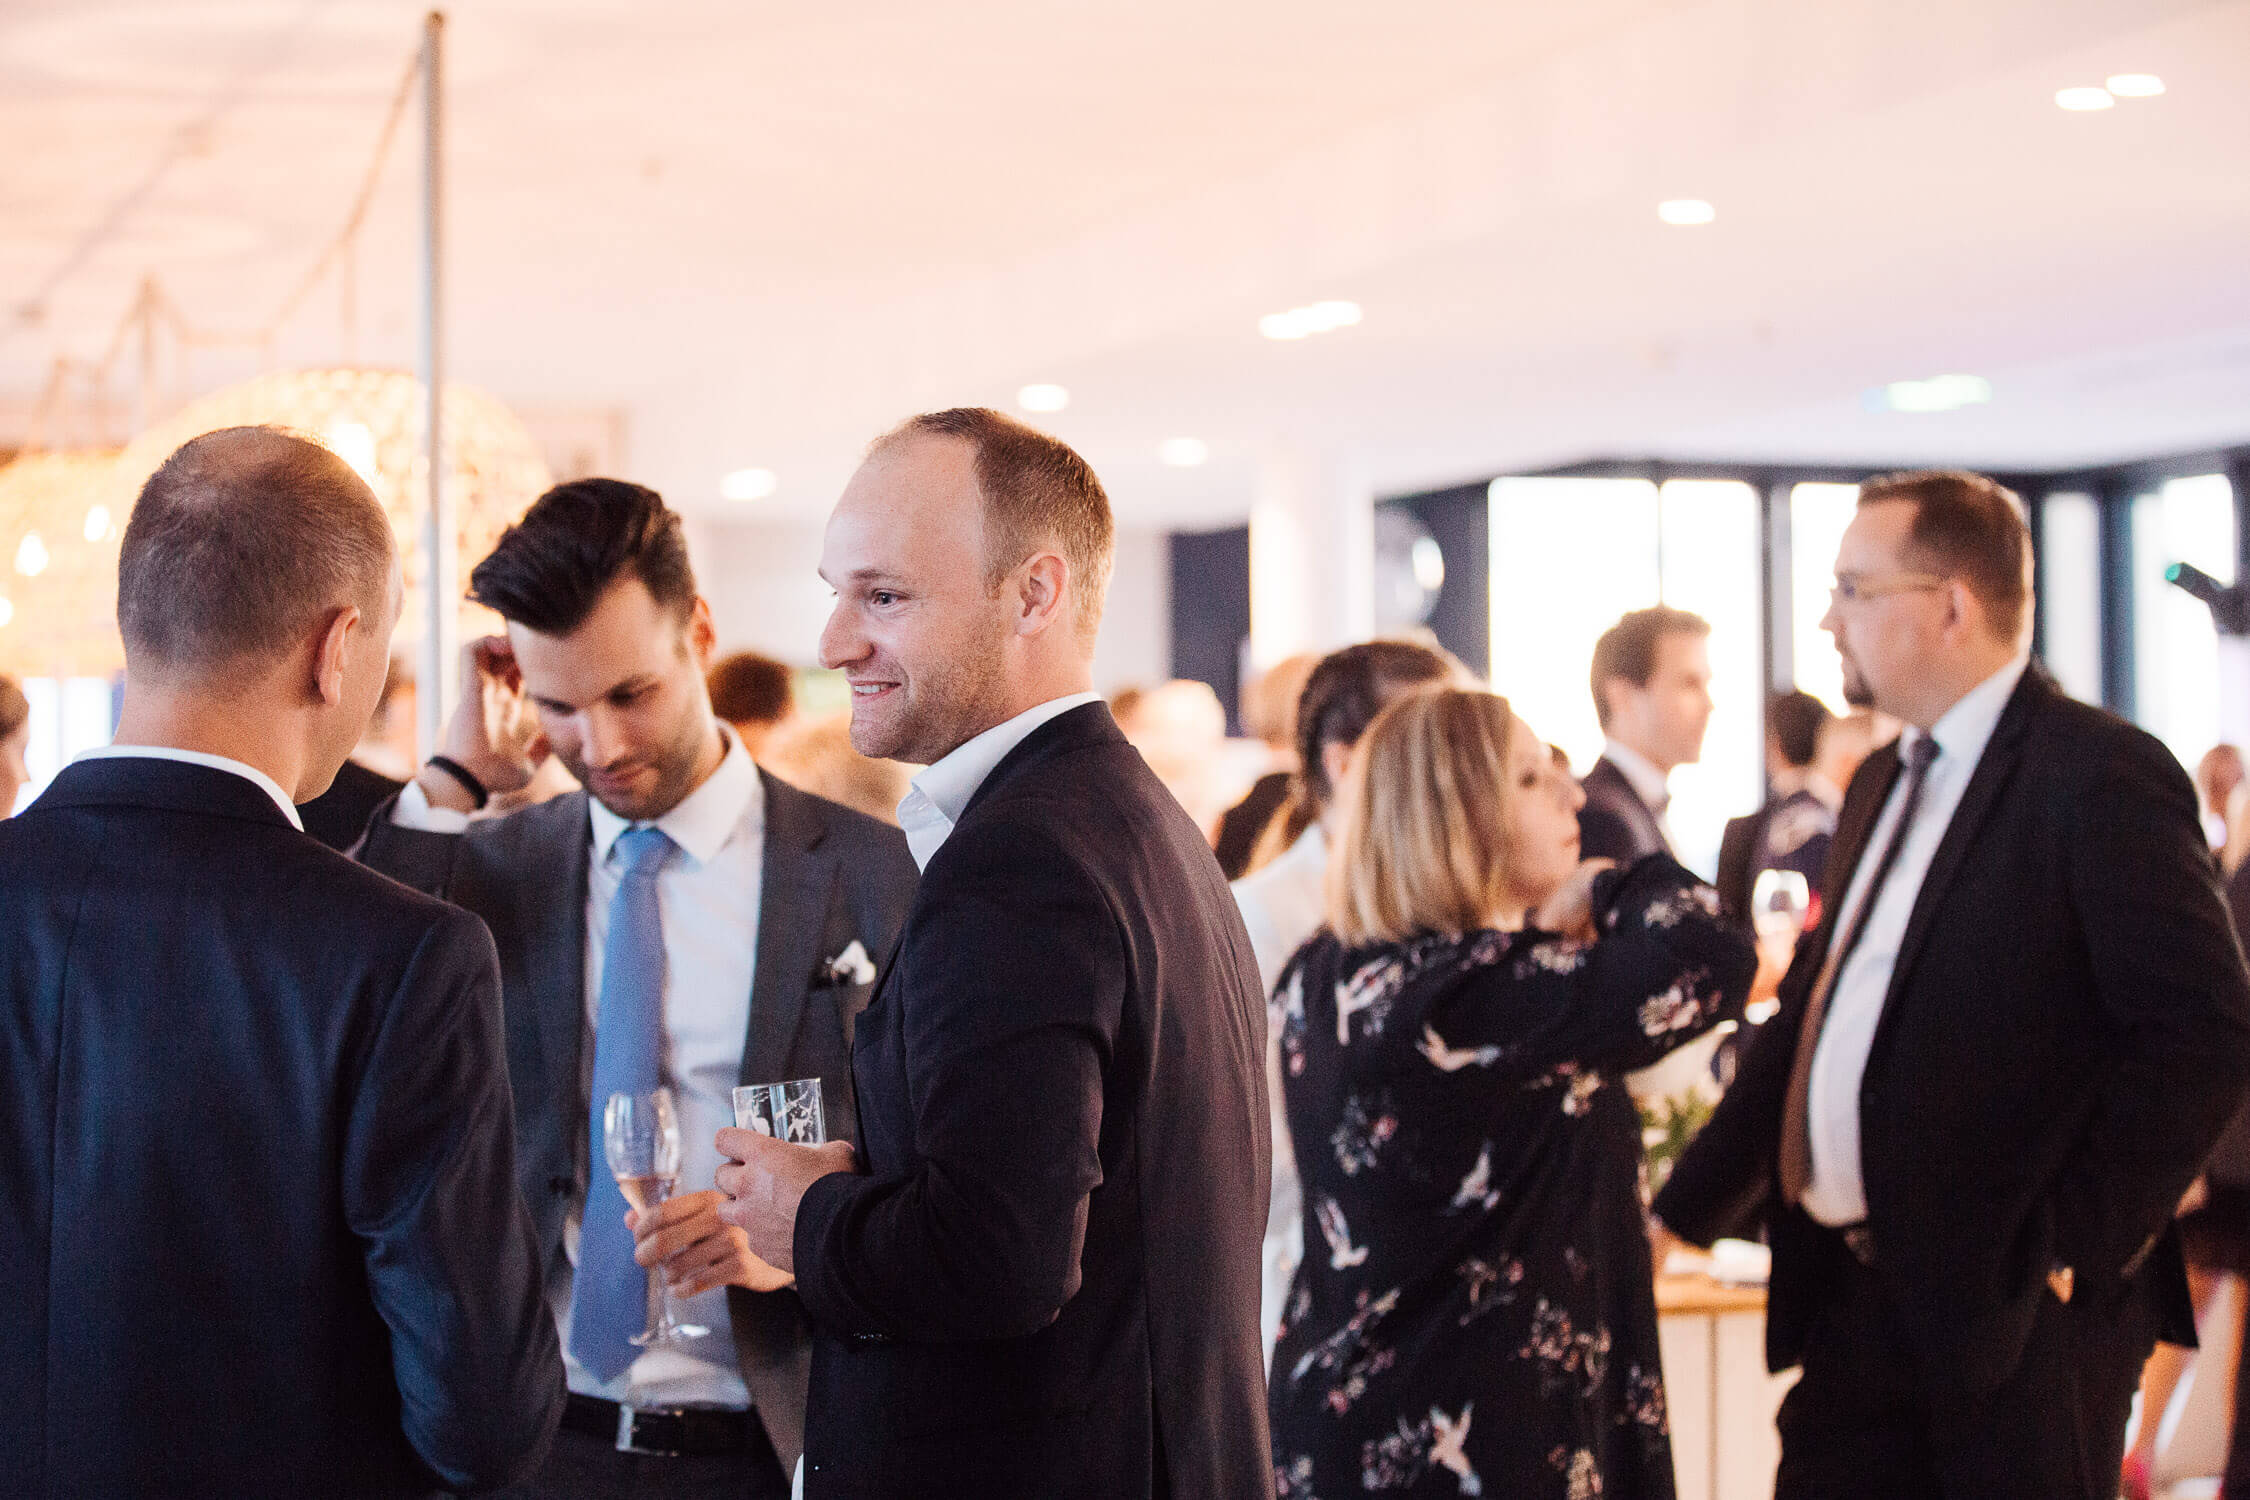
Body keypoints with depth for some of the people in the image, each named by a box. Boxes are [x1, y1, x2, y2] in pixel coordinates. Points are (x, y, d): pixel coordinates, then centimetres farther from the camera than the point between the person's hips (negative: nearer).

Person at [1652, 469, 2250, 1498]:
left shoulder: (2099, 775, -11)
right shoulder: (1884, 784, 17)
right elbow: (1808, 1018, 21)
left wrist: (2073, 1248, -16)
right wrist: (1687, 1209, 17)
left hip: (2011, 1317, -8)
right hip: (1849, 1295, 8)